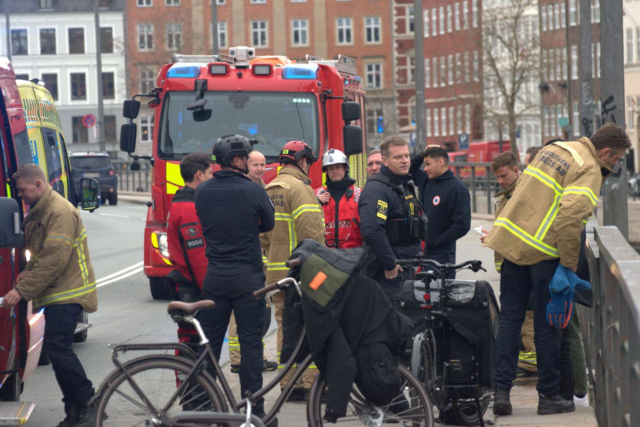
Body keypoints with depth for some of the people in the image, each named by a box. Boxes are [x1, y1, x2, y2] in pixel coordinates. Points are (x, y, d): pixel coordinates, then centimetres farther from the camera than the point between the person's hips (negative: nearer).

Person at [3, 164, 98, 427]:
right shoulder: (39, 212, 17)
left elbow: (54, 260, -24)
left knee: (56, 347, -18)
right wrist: (29, 270, 4)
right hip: (56, 294, 10)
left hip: (67, 292, -10)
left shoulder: (60, 212, -16)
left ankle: (89, 403, -9)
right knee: (57, 349, 7)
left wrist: (22, 291, -25)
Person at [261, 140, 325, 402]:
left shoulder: (268, 190, 16)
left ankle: (288, 385, 12)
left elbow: (263, 234, 19)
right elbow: (311, 231, -19)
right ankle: (309, 383, -5)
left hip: (277, 271, 8)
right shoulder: (299, 187, -11)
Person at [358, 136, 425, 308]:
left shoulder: (408, 186, 17)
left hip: (408, 268, 10)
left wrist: (417, 254, 19)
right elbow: (371, 230, -29)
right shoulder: (376, 189, -16)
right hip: (388, 273, -10)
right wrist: (389, 265, -24)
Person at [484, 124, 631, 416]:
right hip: (543, 252, -7)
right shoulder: (589, 171, -12)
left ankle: (501, 390, 5)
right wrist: (570, 265, -15)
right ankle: (549, 396, 11)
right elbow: (570, 217, -24)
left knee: (510, 318, 10)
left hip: (511, 239, 7)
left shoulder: (555, 148, 13)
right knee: (547, 325, 4)